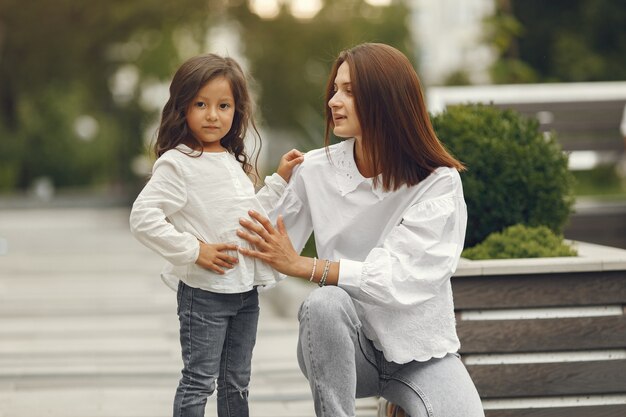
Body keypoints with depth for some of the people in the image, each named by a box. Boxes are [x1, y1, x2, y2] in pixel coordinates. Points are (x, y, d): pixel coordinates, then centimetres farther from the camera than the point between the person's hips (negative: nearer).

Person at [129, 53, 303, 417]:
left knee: (237, 382, 15)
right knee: (199, 382, -1)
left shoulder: (234, 162, 12)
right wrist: (194, 250, -21)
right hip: (205, 291, -7)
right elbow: (143, 217, -22)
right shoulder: (177, 163, -13)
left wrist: (280, 180, 17)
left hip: (245, 289, 7)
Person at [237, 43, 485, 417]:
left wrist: (301, 265, -29)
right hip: (347, 344, 1)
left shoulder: (439, 183, -15)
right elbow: (265, 252, 3)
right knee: (325, 303, -33)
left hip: (417, 347, -1)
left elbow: (396, 280, -25)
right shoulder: (317, 170, -5)